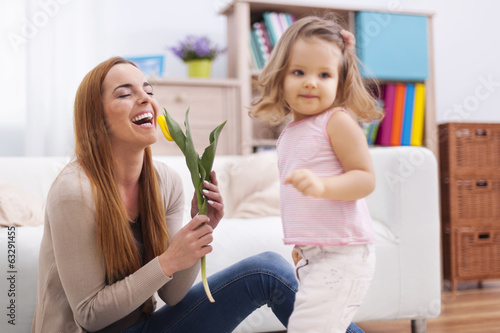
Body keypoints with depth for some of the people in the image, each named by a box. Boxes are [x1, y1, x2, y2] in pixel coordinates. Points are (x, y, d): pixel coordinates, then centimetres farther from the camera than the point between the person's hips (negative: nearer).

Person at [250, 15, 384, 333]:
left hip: (341, 254, -9)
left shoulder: (337, 121, -11)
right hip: (313, 256, 9)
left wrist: (322, 185, -32)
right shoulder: (289, 133, 14)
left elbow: (365, 179, -16)